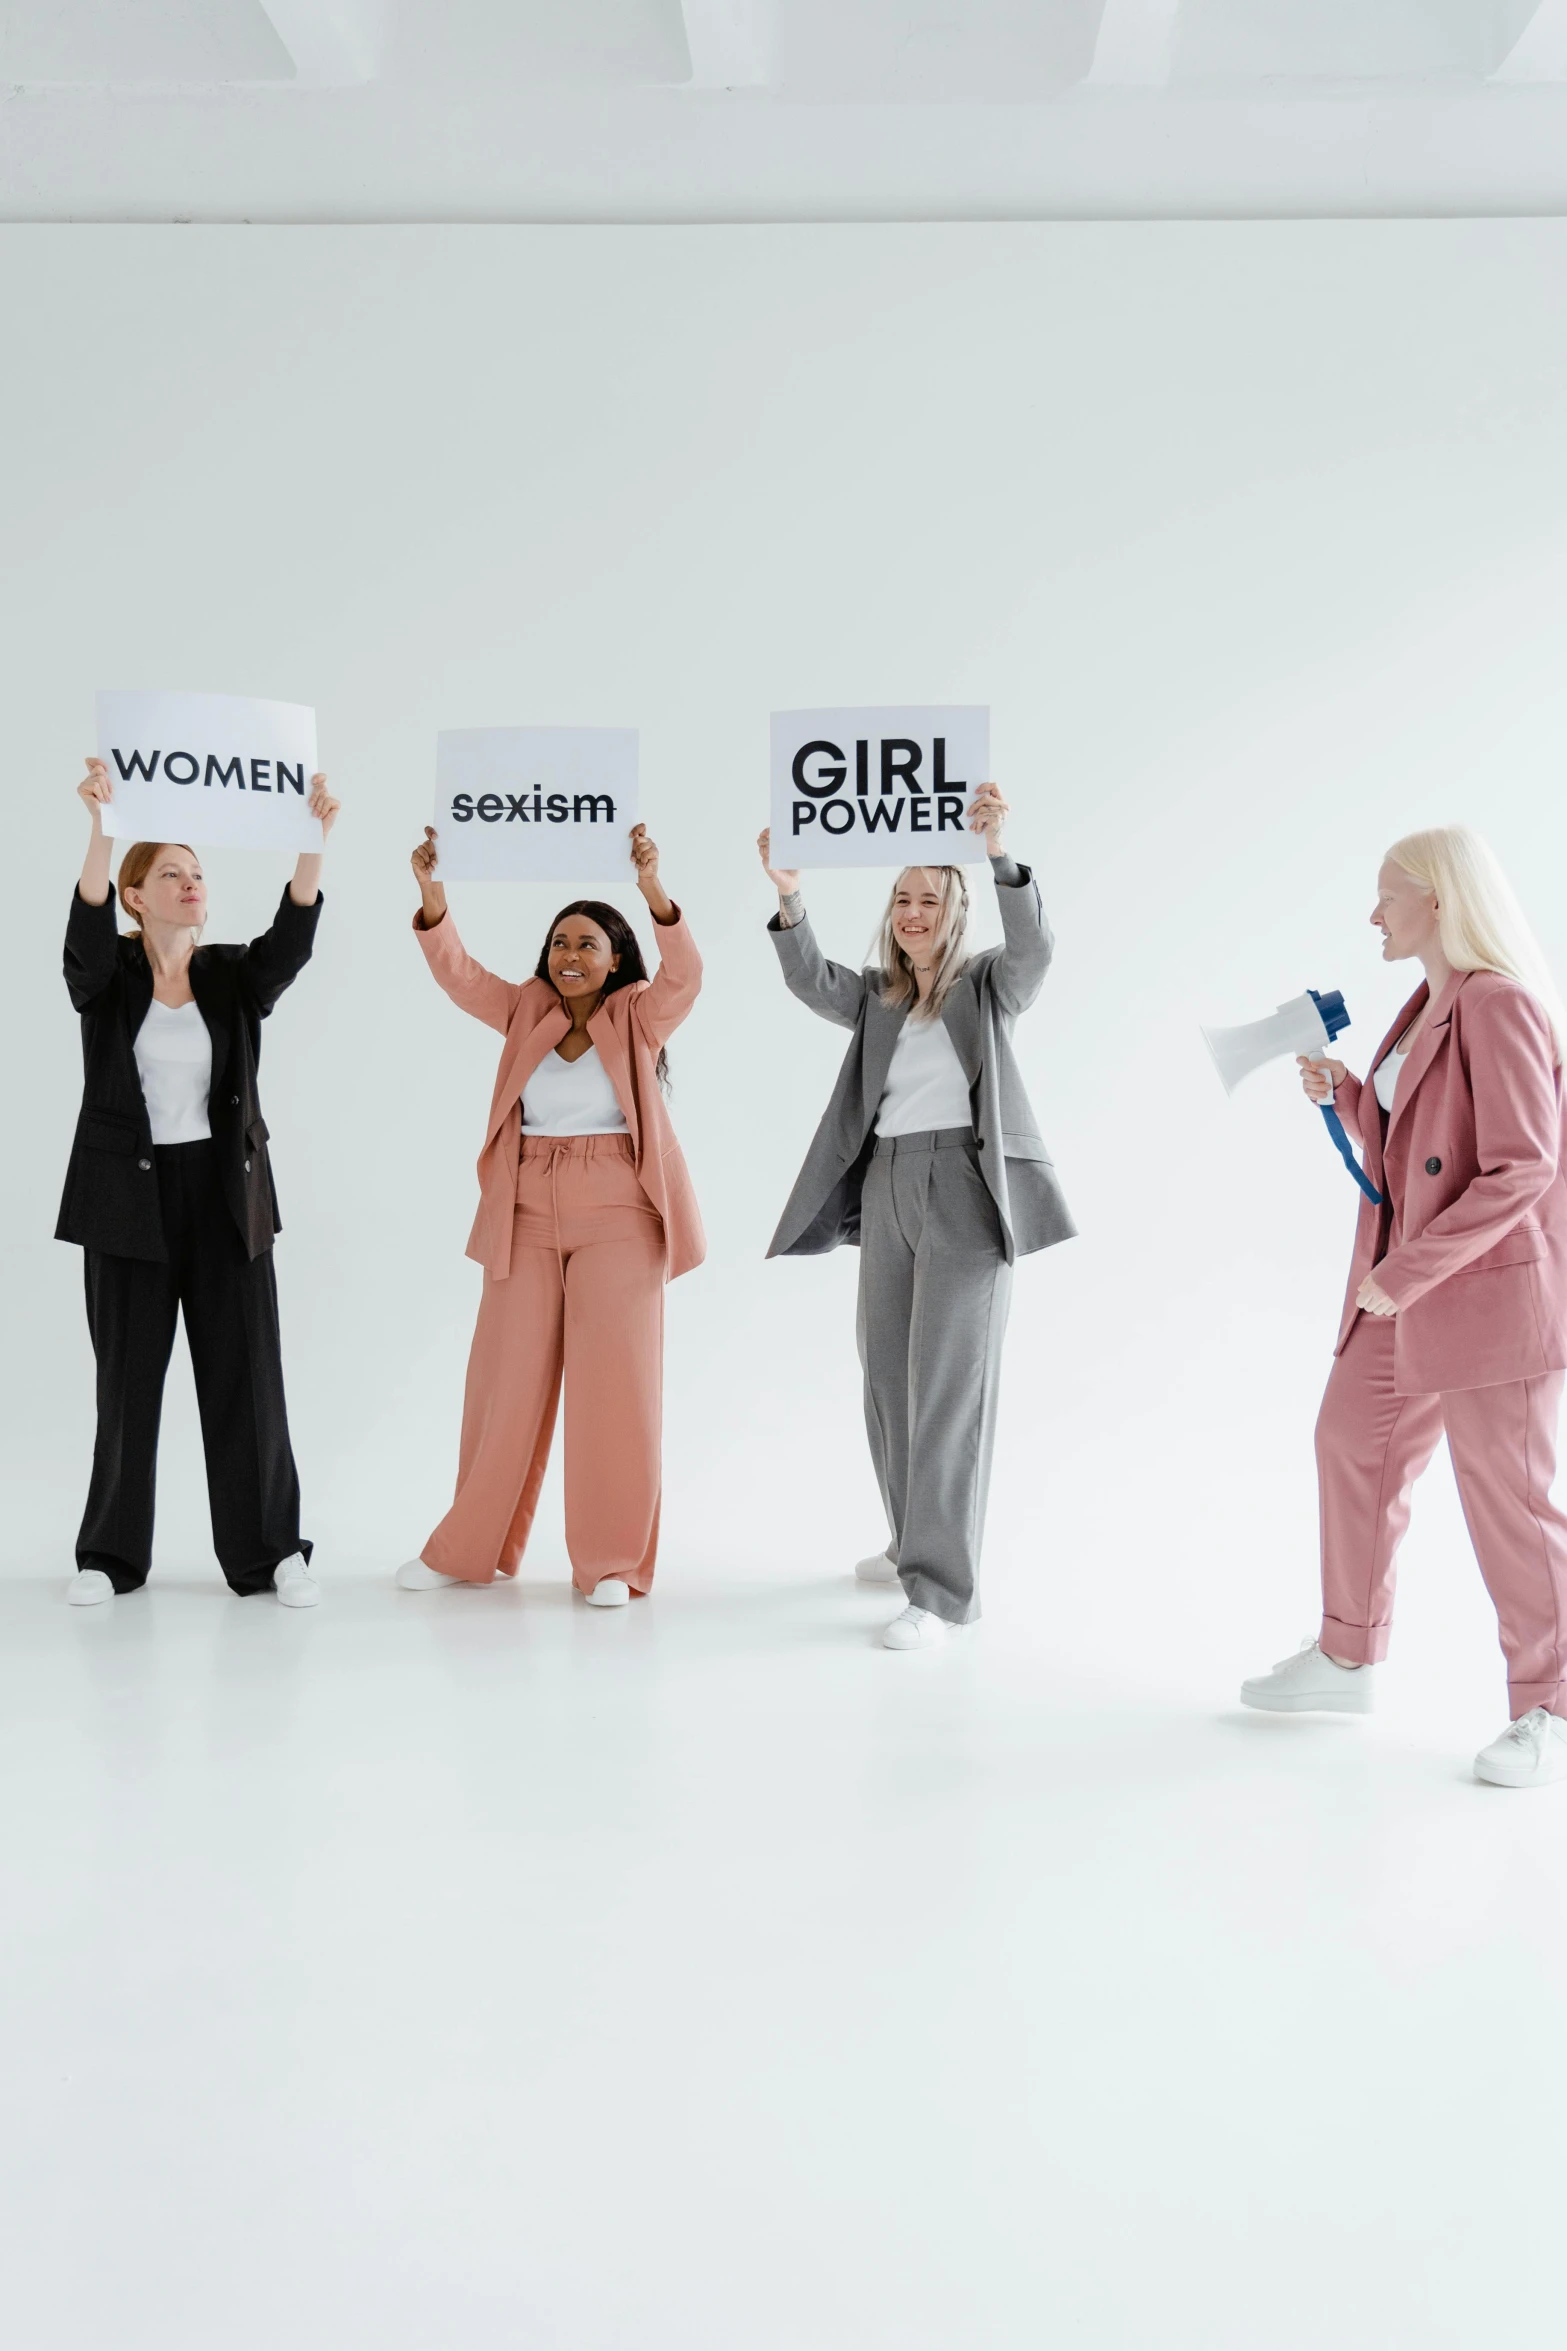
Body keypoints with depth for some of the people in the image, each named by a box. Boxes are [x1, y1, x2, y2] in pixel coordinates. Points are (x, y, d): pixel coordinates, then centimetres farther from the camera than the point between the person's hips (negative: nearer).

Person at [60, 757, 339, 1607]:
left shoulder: (235, 975, 5)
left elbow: (294, 937, -14)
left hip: (226, 1192, 2)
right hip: (130, 1193, -1)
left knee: (245, 1370, 1)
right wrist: (102, 825, -39)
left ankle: (271, 1548, 9)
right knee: (129, 1373, 5)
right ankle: (111, 1552, 18)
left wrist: (314, 841, -29)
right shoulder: (104, 974, -1)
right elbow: (86, 927, -23)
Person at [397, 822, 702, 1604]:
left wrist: (653, 892, -32)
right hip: (527, 1216, 3)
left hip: (617, 1217, -3)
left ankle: (612, 1561, 8)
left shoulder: (639, 1017, 1)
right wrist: (432, 898, -20)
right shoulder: (527, 1013, 9)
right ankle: (472, 1548, 21)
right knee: (505, 1382, 8)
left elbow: (684, 974, -17)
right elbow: (457, 973, -2)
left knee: (613, 1383, -2)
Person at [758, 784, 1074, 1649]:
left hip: (966, 1188, -6)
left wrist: (997, 851, -33)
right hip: (887, 1188, 6)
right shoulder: (873, 994, 12)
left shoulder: (988, 986, 3)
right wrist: (789, 895, -24)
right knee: (886, 1373, 13)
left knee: (948, 1379, -10)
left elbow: (1034, 947, -18)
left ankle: (942, 1587, -8)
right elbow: (809, 980, -7)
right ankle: (915, 1543, 31)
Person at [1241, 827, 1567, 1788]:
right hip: (1409, 1289, 10)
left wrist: (1403, 1273, -22)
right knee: (1355, 1443, 16)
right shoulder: (1428, 1004, 11)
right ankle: (1348, 1658, 31)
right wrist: (1343, 1093, 3)